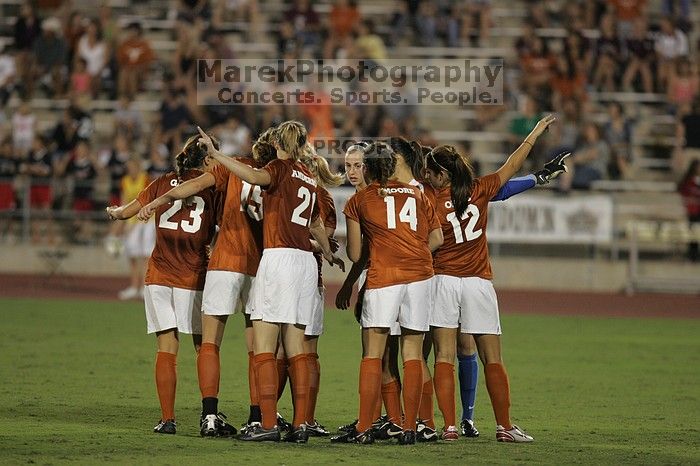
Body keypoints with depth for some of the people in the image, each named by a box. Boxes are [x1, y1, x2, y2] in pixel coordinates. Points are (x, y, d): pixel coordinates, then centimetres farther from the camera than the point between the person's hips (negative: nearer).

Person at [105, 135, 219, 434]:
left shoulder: (164, 183, 6)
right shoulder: (212, 187, 0)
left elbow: (127, 212, 11)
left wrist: (113, 212, 31)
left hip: (159, 275, 2)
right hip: (195, 277, -2)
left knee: (167, 349, 3)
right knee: (204, 348, 9)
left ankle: (167, 419, -2)